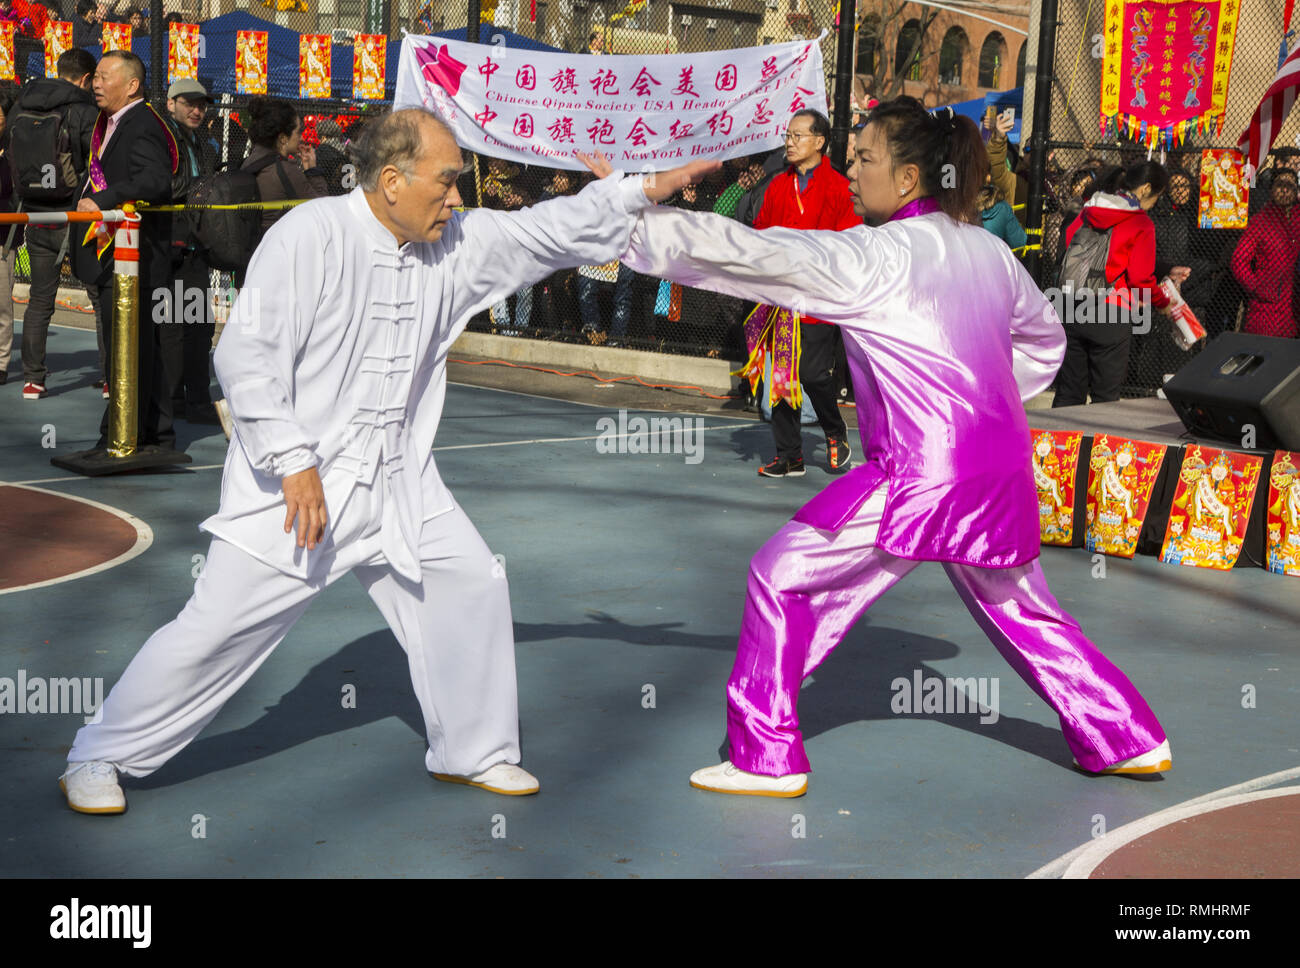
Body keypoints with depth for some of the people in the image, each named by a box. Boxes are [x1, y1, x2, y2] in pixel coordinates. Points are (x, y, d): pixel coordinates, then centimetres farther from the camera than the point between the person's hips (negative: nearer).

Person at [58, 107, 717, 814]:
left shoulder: (453, 243, 2)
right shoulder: (311, 236, -18)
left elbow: (547, 232, 9)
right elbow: (245, 354, -20)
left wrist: (645, 189, 4)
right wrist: (294, 463, -25)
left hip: (396, 480, 7)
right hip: (297, 483, -7)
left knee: (471, 585, 7)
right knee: (216, 629, -5)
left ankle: (471, 752, 25)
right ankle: (98, 759, 13)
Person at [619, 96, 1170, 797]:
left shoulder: (872, 258, -11)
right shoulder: (988, 249, 11)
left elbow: (746, 253, -14)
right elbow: (1045, 337, 25)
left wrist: (632, 222, -9)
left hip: (921, 476, -8)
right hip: (1001, 469, 8)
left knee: (783, 577, 3)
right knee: (1019, 609, 26)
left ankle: (766, 757, 6)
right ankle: (1127, 737, 33)